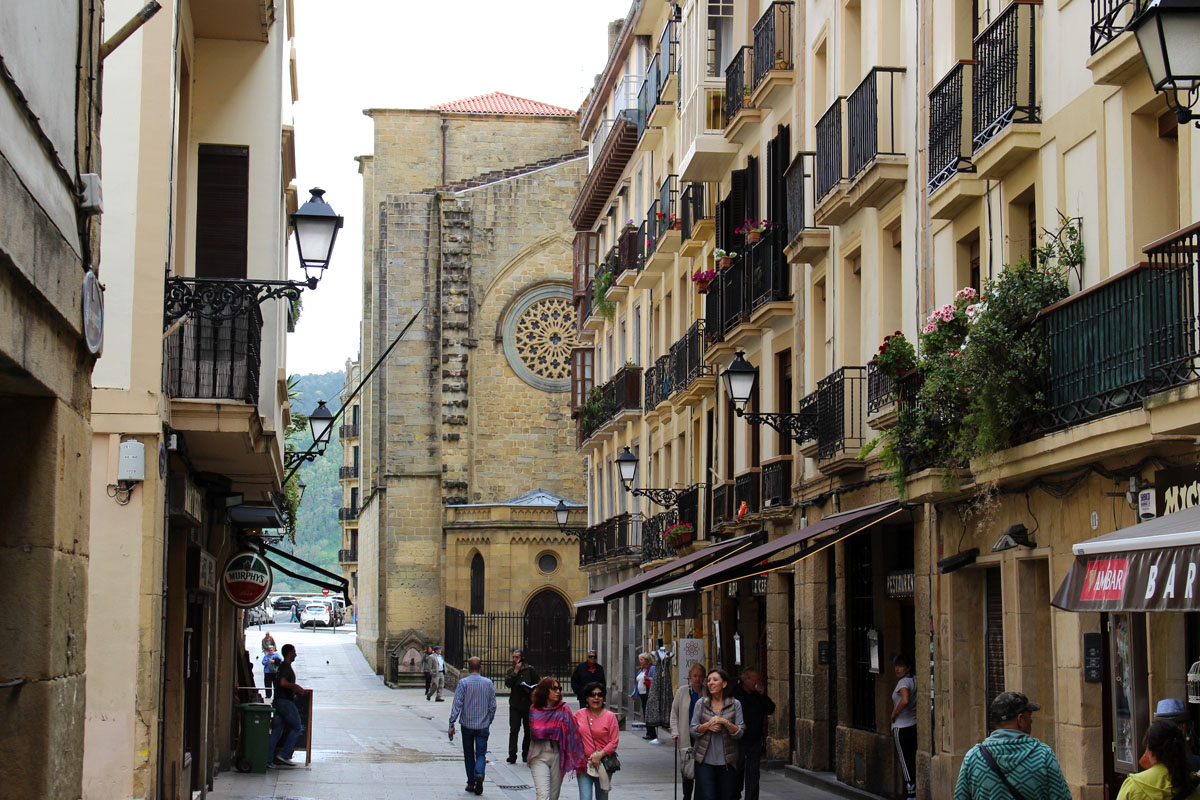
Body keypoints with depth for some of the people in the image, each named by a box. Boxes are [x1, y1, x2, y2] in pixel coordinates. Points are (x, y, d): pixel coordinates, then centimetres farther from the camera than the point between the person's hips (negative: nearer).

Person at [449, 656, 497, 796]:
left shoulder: (463, 683, -7)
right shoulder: (488, 683, 1)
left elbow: (457, 704, -10)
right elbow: (493, 706, 5)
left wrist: (451, 724, -7)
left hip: (467, 724, -1)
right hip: (483, 726, 1)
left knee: (469, 755, 12)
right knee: (481, 754, 3)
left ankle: (471, 783, 16)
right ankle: (479, 774, -24)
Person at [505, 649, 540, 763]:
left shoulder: (530, 670, 2)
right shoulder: (511, 671, 6)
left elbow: (538, 684, 6)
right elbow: (508, 683, -11)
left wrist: (530, 690, -12)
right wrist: (515, 671, -14)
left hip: (528, 705, 0)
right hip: (515, 705, 0)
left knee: (529, 731, 6)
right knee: (514, 730, -8)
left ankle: (526, 755, 18)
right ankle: (512, 756, -8)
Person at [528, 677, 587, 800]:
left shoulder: (564, 709, 1)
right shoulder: (534, 709, 4)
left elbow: (572, 733, -3)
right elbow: (534, 731, 1)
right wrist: (555, 730, 0)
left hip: (558, 756, 1)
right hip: (539, 756, -1)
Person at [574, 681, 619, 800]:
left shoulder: (610, 716, -4)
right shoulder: (579, 715, 3)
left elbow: (614, 742, -6)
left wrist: (599, 755, -16)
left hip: (603, 763, -1)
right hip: (583, 764, 1)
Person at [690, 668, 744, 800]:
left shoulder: (735, 705, 3)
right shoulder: (701, 704, 5)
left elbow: (740, 733, -1)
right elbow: (693, 731, 6)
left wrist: (725, 723, -17)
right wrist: (707, 726, -13)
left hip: (727, 760, 0)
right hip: (705, 760, 0)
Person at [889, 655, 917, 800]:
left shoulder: (903, 682, -16)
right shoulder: (915, 680, 7)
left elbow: (905, 700, -34)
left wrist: (894, 714, -18)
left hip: (902, 727, -8)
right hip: (915, 725, 8)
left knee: (905, 761, -2)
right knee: (914, 760, 14)